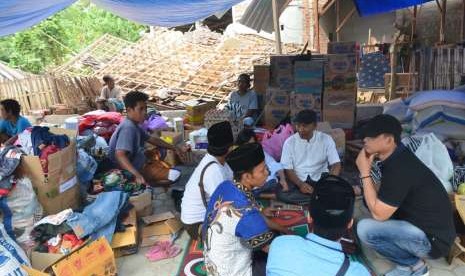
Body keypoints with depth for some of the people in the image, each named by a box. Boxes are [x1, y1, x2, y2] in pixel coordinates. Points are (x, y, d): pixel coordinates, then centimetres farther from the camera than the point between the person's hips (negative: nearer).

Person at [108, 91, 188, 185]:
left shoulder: (134, 125, 7)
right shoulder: (128, 128, -24)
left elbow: (151, 139, 18)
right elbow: (120, 155, -36)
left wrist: (175, 148, 16)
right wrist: (137, 175, -49)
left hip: (135, 166, 11)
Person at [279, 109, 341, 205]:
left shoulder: (326, 139, -3)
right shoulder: (290, 142, -2)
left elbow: (336, 164, -7)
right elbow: (288, 169, -4)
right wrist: (300, 184, -22)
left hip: (320, 178, 0)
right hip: (298, 180, 1)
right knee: (281, 193, -30)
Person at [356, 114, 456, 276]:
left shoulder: (400, 168, -28)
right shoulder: (397, 158, 0)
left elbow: (378, 214, -22)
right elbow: (380, 198, 12)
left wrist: (365, 172, -21)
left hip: (432, 238, -9)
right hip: (419, 222, 9)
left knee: (365, 229, -22)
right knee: (372, 199, 10)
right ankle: (408, 257, 14)